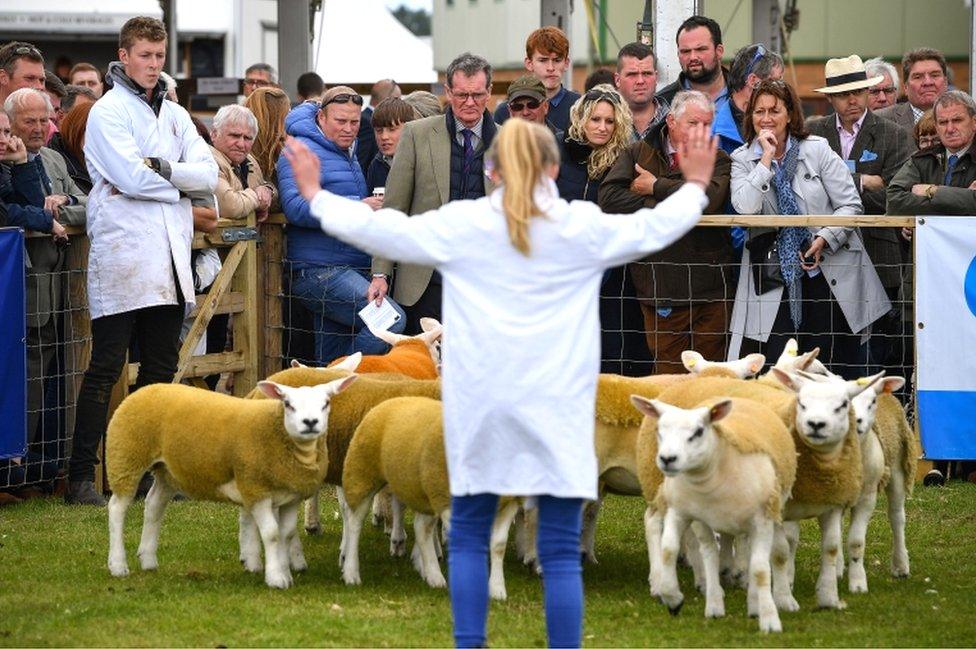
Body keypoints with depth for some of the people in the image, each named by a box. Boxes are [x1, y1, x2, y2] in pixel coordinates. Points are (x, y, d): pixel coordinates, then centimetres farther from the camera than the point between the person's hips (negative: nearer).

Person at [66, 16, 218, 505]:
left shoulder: (175, 115, 17)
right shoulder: (108, 112, -2)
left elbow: (209, 175, 6)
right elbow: (131, 177, -15)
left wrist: (163, 168, -9)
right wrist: (181, 186, -2)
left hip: (169, 258, 6)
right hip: (122, 255, -6)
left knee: (160, 368, 8)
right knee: (105, 369, -6)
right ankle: (81, 477, -4)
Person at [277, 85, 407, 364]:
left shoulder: (348, 154, 20)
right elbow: (296, 207, -24)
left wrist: (372, 207, 12)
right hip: (318, 272, -10)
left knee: (330, 359, 12)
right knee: (392, 320, -22)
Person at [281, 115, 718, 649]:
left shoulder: (460, 226, 1)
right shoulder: (583, 228, 2)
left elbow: (376, 229, 7)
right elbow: (657, 227, 16)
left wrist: (316, 198, 23)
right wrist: (695, 185, 35)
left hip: (481, 407, 1)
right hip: (556, 411, -1)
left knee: (468, 538, 15)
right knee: (561, 553, 0)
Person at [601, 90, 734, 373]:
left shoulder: (718, 161, 7)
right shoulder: (637, 154, 9)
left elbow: (709, 198, -15)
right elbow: (609, 197, -7)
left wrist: (656, 186, -6)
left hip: (709, 285, 0)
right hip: (660, 285, 0)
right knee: (668, 374, 1)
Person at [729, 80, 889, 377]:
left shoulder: (817, 149, 2)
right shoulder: (742, 160, 4)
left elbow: (851, 204, -1)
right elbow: (745, 208, -15)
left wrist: (824, 239, -15)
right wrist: (766, 158, -13)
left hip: (829, 271, 0)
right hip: (775, 279, 0)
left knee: (838, 366, 3)